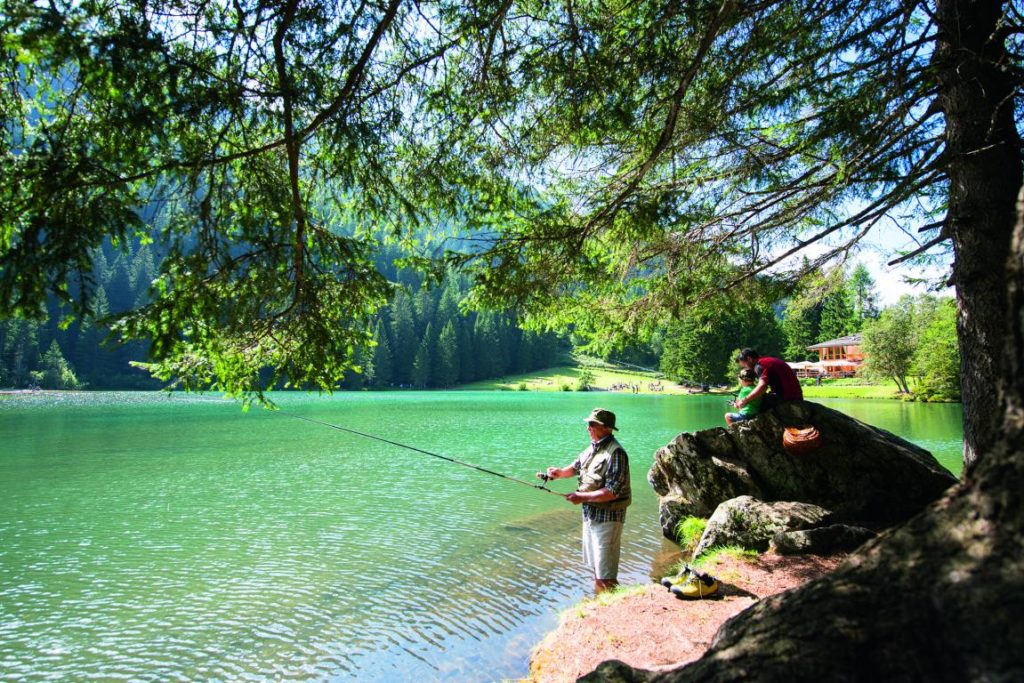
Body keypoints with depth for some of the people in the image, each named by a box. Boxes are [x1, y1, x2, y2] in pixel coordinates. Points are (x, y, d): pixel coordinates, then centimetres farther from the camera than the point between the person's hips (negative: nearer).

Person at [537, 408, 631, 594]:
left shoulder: (615, 453, -21)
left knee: (605, 573, -7)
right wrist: (559, 472, -2)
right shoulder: (592, 448, 7)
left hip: (607, 517, -9)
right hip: (590, 514, 10)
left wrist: (582, 497, -23)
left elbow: (613, 491, -26)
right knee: (595, 565, 23)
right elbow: (576, 466, 19)